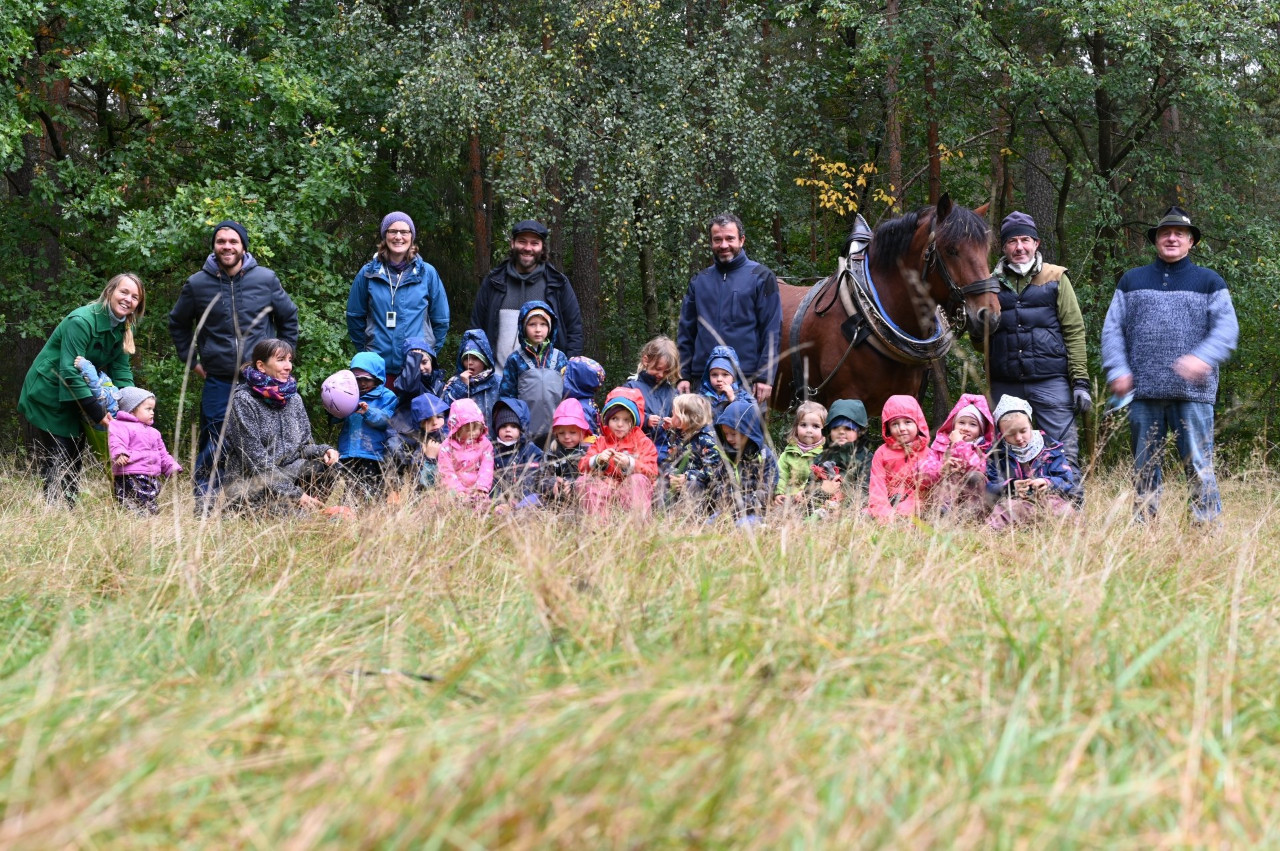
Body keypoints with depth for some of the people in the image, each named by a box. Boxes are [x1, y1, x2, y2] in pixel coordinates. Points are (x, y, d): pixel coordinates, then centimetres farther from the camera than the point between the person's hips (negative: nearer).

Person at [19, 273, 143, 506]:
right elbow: (70, 371, -30)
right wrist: (97, 412, -31)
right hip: (49, 398, -9)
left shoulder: (122, 329, 2)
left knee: (75, 463, 11)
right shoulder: (81, 321, -26)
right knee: (56, 467, -10)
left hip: (76, 402, 9)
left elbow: (121, 372, 3)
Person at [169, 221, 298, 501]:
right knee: (213, 448, -2)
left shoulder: (266, 279, 2)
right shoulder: (197, 284, 2)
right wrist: (191, 361, 12)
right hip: (218, 382, 0)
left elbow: (289, 317, 16)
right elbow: (178, 324, 19)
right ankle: (204, 503, 5)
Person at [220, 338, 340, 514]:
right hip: (247, 483, -7)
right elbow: (255, 459, -17)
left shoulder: (293, 399, 11)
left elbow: (304, 446, 13)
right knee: (291, 507, -33)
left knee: (327, 465, -17)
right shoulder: (243, 400, -12)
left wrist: (324, 450, -13)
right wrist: (296, 494, -21)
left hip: (284, 475, 7)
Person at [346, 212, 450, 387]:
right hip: (379, 365, 0)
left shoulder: (427, 273, 5)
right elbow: (354, 316, 14)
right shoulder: (368, 273, 5)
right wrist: (364, 350, 12)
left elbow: (441, 320, 12)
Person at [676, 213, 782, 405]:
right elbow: (686, 331, 15)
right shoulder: (700, 280, 14)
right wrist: (683, 375, 6)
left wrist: (765, 377, -11)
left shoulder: (760, 277, 2)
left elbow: (772, 332, -3)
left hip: (746, 381, -4)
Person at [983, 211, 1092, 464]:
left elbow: (1074, 331, 2)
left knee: (1063, 453, -6)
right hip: (1004, 384, 3)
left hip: (1050, 381, -3)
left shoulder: (1055, 278, 5)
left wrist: (1080, 382, -6)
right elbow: (980, 338, 20)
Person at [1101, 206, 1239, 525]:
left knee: (1198, 465, -7)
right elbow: (1112, 328, 12)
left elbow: (1227, 328, 1)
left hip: (1192, 391, -2)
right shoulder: (1132, 281, 18)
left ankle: (1208, 525, -4)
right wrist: (1117, 369, -4)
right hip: (1143, 391, 2)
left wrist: (1203, 357, -18)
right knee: (1144, 466, 6)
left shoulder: (1209, 282, 12)